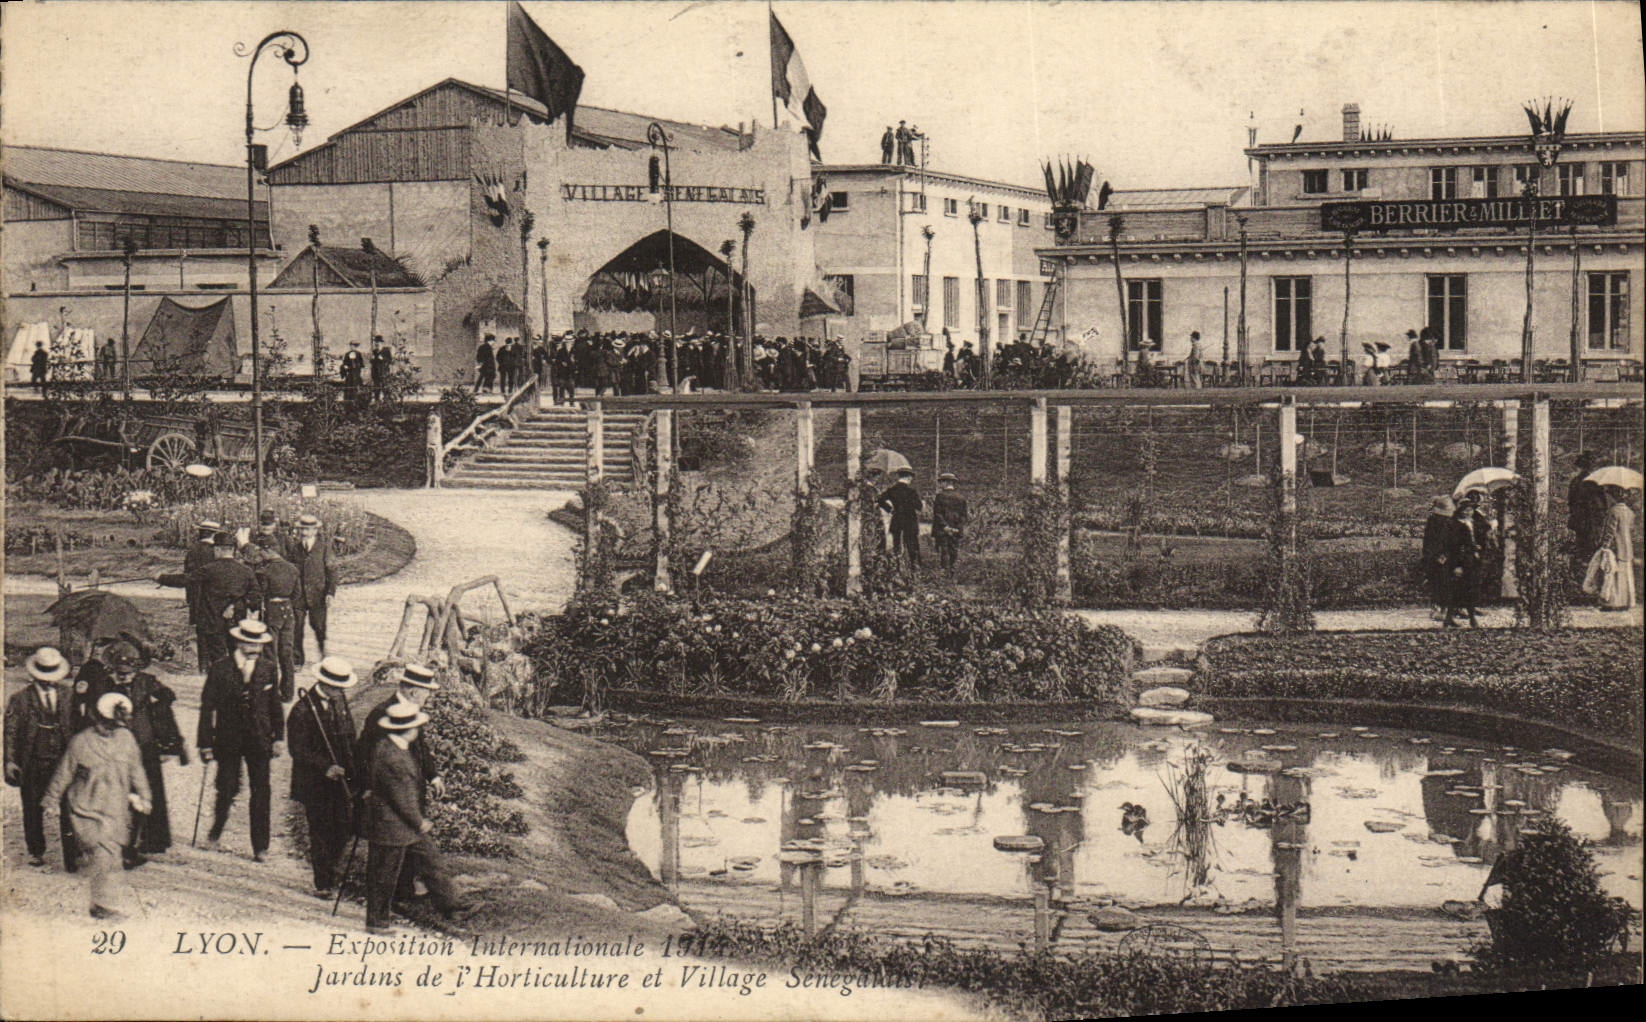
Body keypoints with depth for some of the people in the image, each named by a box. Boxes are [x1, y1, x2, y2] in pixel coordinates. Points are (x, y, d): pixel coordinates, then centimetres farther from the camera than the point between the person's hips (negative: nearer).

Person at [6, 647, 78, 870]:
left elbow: (75, 726, 9)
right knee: (33, 810, 11)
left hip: (64, 760, 0)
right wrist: (10, 761, -9)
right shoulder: (20, 699, -2)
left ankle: (72, 855, -3)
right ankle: (36, 852, 29)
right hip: (33, 764, 0)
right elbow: (10, 732, -1)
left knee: (69, 809, -7)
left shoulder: (67, 696, 4)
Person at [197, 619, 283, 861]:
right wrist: (205, 743, -4)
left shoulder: (268, 669, 3)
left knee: (261, 793, 0)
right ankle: (215, 834, 27)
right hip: (228, 740, -2)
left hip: (259, 741, 2)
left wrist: (278, 737, 7)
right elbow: (207, 708, -2)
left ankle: (260, 846, 9)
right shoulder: (220, 670, -5)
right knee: (227, 790, 0)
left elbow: (275, 705, 10)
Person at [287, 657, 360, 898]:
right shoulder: (302, 710, -15)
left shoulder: (340, 701, 6)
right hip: (314, 782, -6)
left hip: (340, 778, 6)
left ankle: (329, 875, 23)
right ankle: (322, 884, 12)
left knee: (344, 828, 4)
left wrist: (353, 773, 8)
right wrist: (325, 767, -24)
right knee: (320, 832, 1)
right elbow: (298, 749, -16)